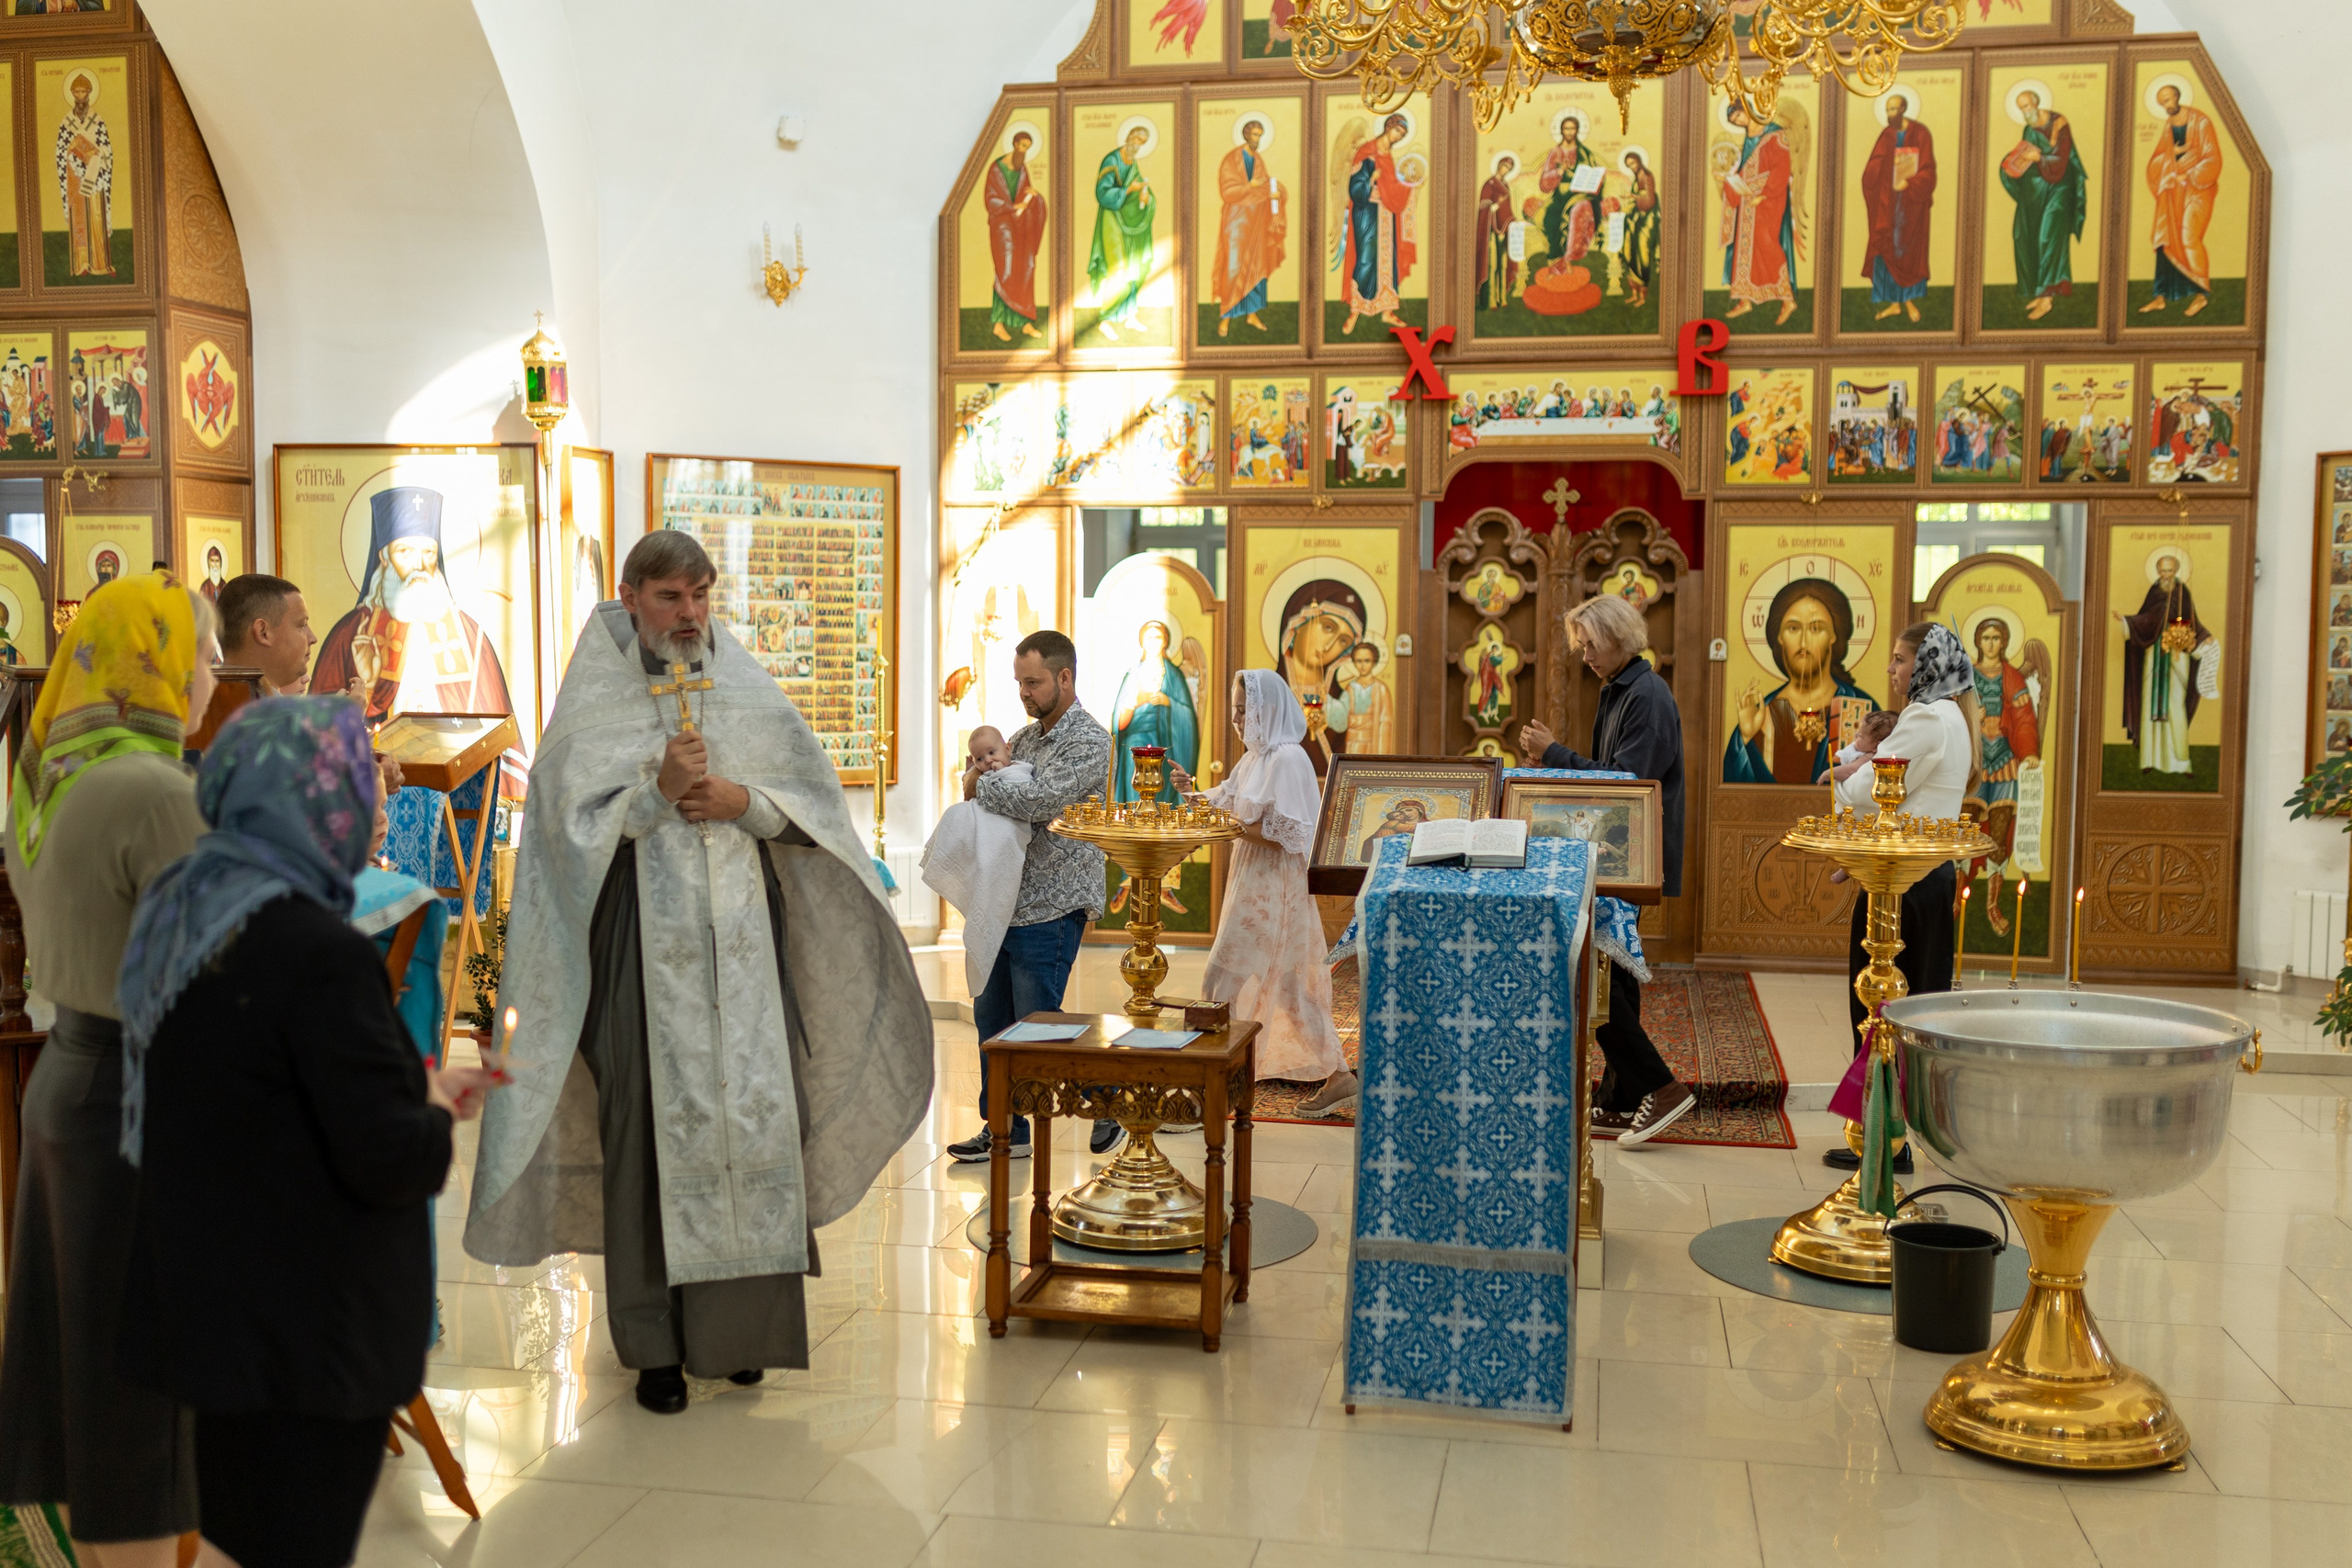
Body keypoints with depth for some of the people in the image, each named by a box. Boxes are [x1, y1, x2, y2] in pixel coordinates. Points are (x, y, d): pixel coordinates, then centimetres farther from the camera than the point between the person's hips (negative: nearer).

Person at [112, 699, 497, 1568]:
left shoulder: (177, 914, 4)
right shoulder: (322, 952, -24)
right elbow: (387, 1160, -23)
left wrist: (419, 1087, 15)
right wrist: (435, 1114, -2)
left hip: (206, 1296, 9)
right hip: (311, 1332, -8)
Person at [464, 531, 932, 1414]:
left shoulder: (747, 687, 11)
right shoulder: (595, 698, 3)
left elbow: (813, 804, 9)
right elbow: (574, 825, -4)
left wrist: (742, 801, -9)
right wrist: (658, 788, -17)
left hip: (742, 935, 3)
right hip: (644, 939, -2)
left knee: (754, 1115, 1)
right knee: (653, 1122, -3)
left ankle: (740, 1320, 15)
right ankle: (656, 1341, 7)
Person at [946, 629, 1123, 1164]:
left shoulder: (1089, 742, -13)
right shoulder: (1025, 736, 14)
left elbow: (1036, 801, -25)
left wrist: (980, 784, -11)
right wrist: (979, 773, -1)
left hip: (1049, 910, -8)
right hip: (1007, 904, 8)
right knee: (992, 1017, 11)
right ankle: (1005, 1131, 22)